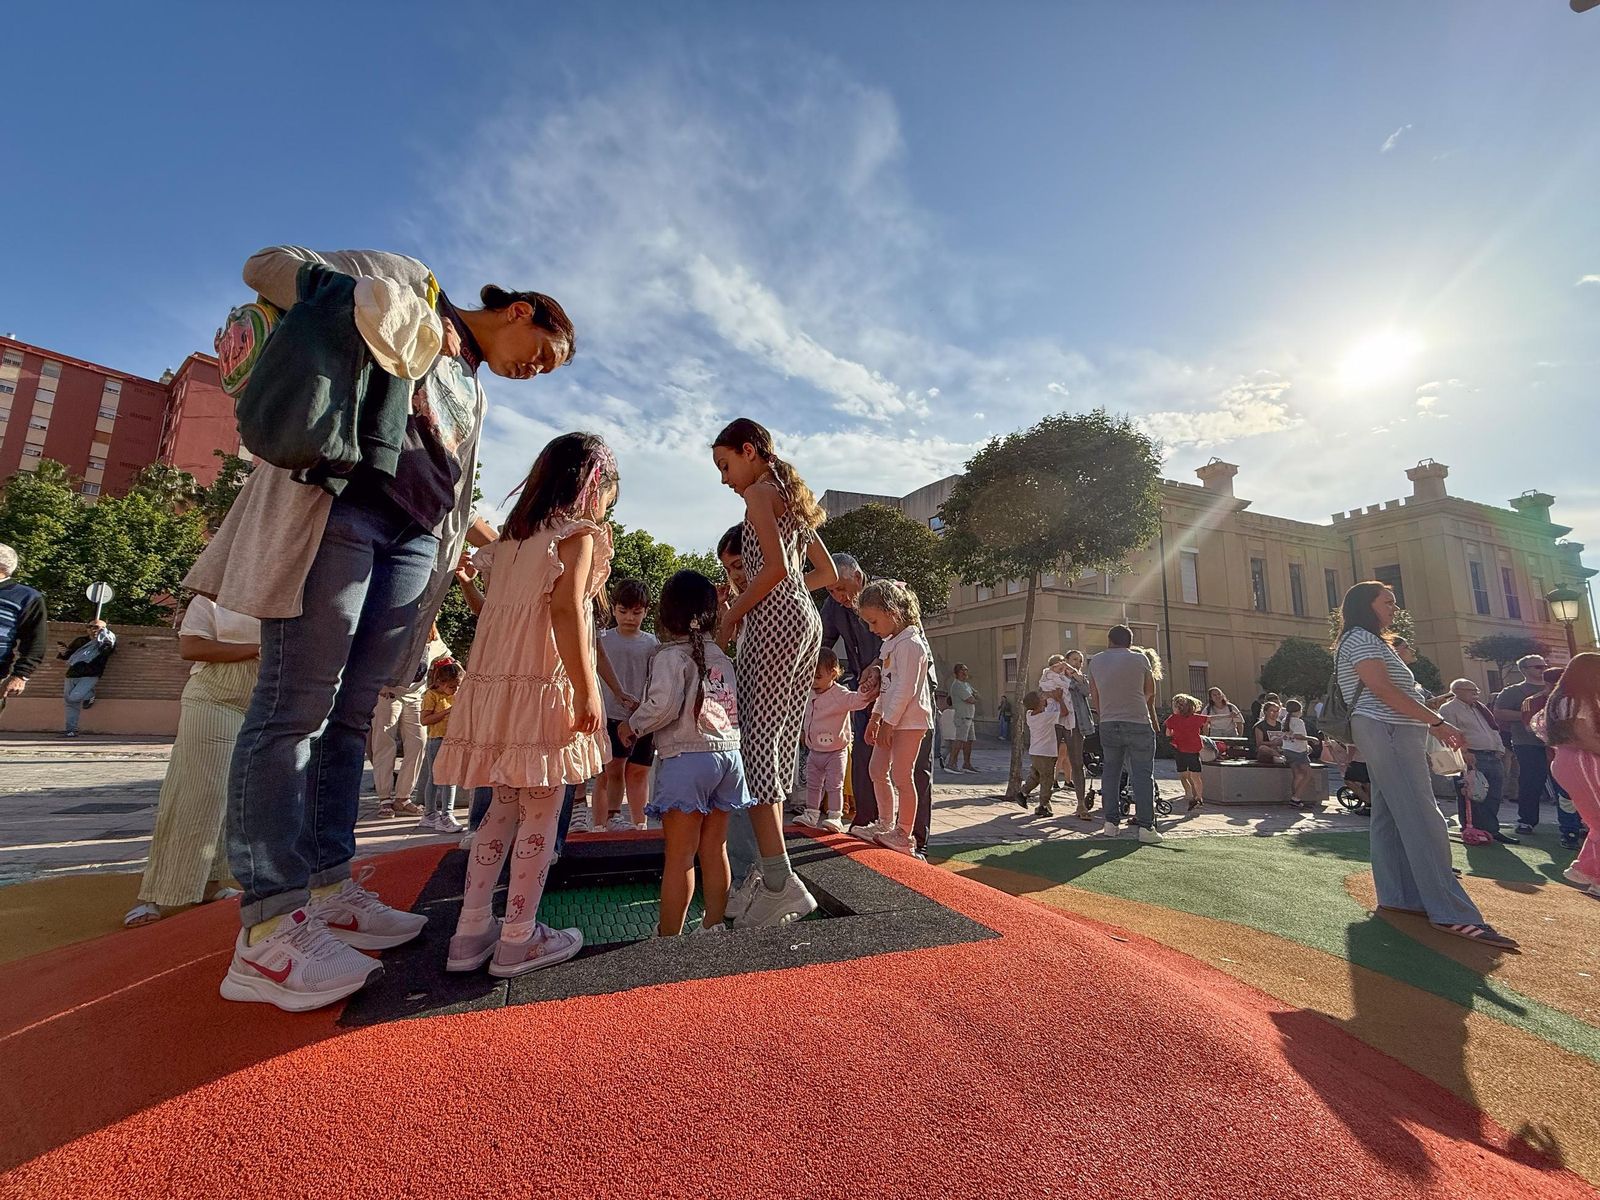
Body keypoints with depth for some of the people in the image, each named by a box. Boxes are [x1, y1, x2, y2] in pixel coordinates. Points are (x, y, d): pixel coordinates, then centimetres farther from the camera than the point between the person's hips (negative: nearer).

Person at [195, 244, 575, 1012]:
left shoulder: (472, 394, 29)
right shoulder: (404, 282, 13)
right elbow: (270, 265, 7)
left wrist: (460, 555, 13)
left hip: (414, 538, 7)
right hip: (336, 505, -7)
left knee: (351, 713, 4)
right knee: (296, 703, -11)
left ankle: (327, 892, 8)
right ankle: (267, 928, -9)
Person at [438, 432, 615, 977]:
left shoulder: (513, 535, 17)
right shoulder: (578, 533, -6)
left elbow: (492, 610, 13)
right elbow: (566, 610, -18)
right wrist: (588, 692, -18)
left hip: (496, 684, 8)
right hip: (543, 687, -8)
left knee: (503, 808, 17)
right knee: (540, 814, 2)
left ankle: (472, 930, 23)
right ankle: (519, 939, 12)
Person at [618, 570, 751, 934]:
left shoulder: (672, 655, -9)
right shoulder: (721, 655, 10)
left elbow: (663, 706, -19)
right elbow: (735, 705, 8)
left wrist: (631, 726, -3)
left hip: (687, 758, -6)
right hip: (729, 754, 6)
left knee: (679, 856, 3)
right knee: (715, 849, 15)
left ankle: (669, 936, 13)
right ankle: (714, 926, 25)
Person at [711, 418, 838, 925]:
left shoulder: (760, 493, 0)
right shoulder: (794, 498, 26)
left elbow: (776, 566, -14)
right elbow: (827, 572, 27)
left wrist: (732, 614, -6)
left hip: (774, 618, -9)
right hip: (806, 620, 9)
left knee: (756, 740, -11)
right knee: (782, 741, 7)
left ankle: (778, 880, -16)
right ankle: (772, 872, 11)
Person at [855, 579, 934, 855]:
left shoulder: (909, 643, -17)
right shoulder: (891, 643, 14)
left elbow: (905, 689, -22)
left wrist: (888, 722, -19)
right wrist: (876, 717, 15)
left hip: (909, 721, -10)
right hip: (892, 719, 10)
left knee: (901, 777, -4)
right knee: (877, 771, 15)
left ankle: (905, 835, 8)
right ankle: (885, 825, 28)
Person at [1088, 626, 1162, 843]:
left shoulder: (1095, 661, 7)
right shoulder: (1140, 659, -1)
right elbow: (1150, 693, 11)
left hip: (1108, 725, 3)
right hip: (1138, 723, -3)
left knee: (1111, 772, 12)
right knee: (1143, 774, 1)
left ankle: (1110, 822, 11)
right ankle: (1146, 826, -1)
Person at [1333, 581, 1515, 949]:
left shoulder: (1370, 641, 23)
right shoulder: (1360, 638, -10)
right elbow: (1384, 690, -17)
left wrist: (1430, 723, 17)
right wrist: (1438, 721, -14)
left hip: (1395, 734, 11)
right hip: (1386, 732, -11)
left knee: (1391, 816, 9)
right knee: (1423, 818, -12)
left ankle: (1398, 895, 13)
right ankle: (1452, 912, -12)